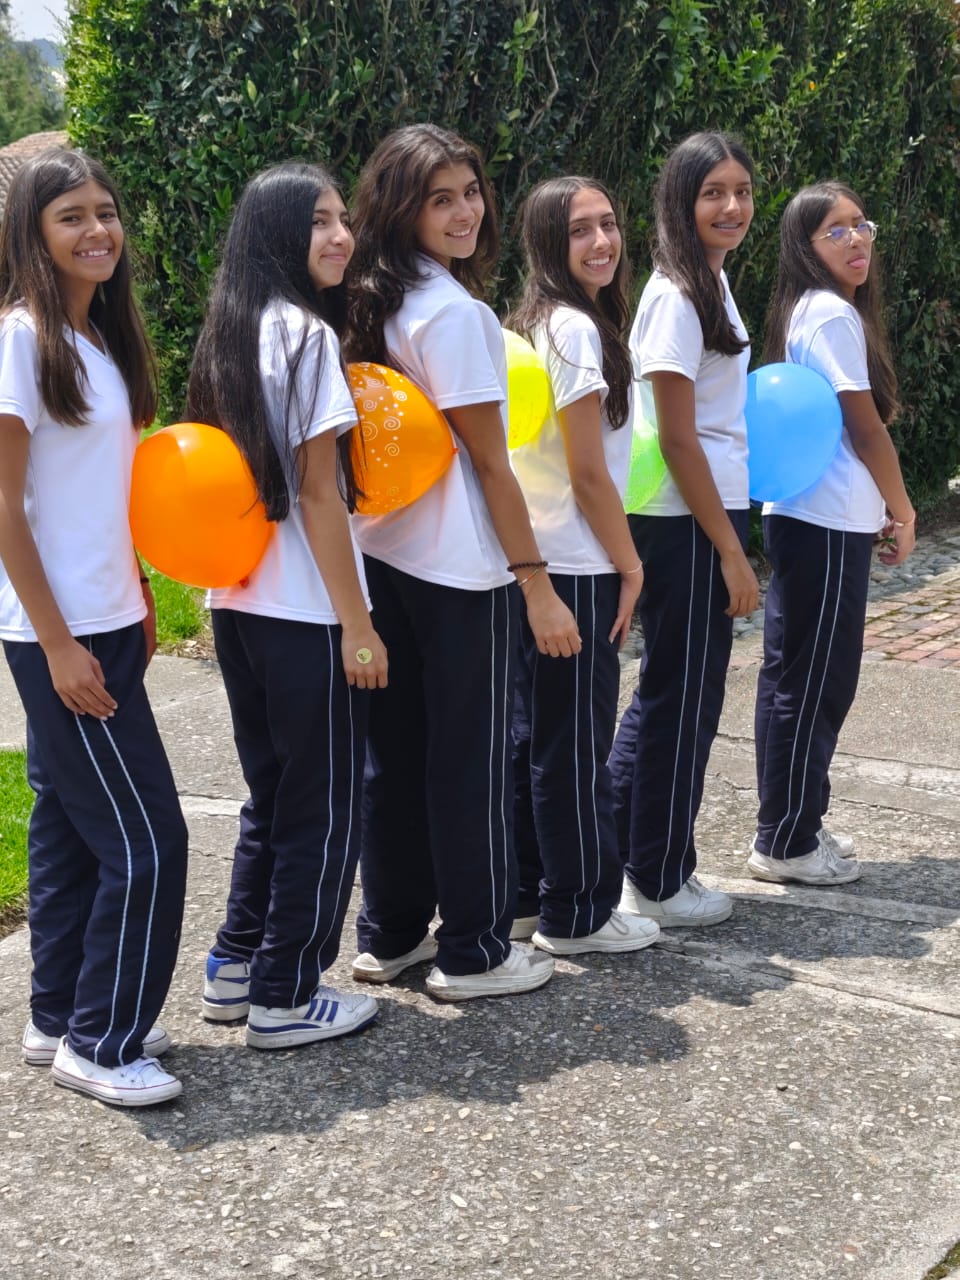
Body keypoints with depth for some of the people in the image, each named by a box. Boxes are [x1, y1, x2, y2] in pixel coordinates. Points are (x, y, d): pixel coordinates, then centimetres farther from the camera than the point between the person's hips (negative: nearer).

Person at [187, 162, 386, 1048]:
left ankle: (236, 968, 27)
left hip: (240, 603, 8)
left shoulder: (232, 333, 12)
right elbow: (317, 494, -16)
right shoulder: (305, 333, -14)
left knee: (272, 795, 20)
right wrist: (358, 624, -13)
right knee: (324, 809, 3)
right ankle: (286, 997, 11)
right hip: (306, 613, -8)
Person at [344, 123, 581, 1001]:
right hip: (459, 567, -8)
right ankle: (474, 953, 12)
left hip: (386, 554, 8)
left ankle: (390, 935, 25)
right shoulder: (454, 312, -17)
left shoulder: (377, 304, 8)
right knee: (471, 760, 2)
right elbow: (490, 462, -16)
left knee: (396, 752, 15)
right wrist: (538, 585, -11)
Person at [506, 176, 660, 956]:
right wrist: (630, 566, -8)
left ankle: (525, 895, 24)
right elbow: (589, 472, -17)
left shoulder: (534, 324, 12)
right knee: (577, 744, 1)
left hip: (532, 562, 9)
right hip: (574, 568, -9)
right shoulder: (576, 329, -16)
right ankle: (578, 914, 12)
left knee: (532, 736, 15)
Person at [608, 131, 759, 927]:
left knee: (671, 691, 16)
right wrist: (730, 551, -17)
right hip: (685, 524, -9)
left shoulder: (712, 284, 13)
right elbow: (677, 438, -19)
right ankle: (659, 882, 14)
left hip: (710, 512, 9)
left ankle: (617, 852, 27)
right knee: (686, 697, 1)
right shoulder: (677, 296, -16)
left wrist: (732, 535, 15)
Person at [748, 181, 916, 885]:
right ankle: (786, 843, 6)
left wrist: (882, 507, 8)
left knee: (799, 678, 15)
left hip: (807, 520, 10)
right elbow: (866, 430, -13)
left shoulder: (812, 312, 16)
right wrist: (903, 510, 0)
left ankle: (795, 822, 25)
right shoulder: (833, 314, -14)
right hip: (829, 526, -10)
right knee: (815, 682, -2)